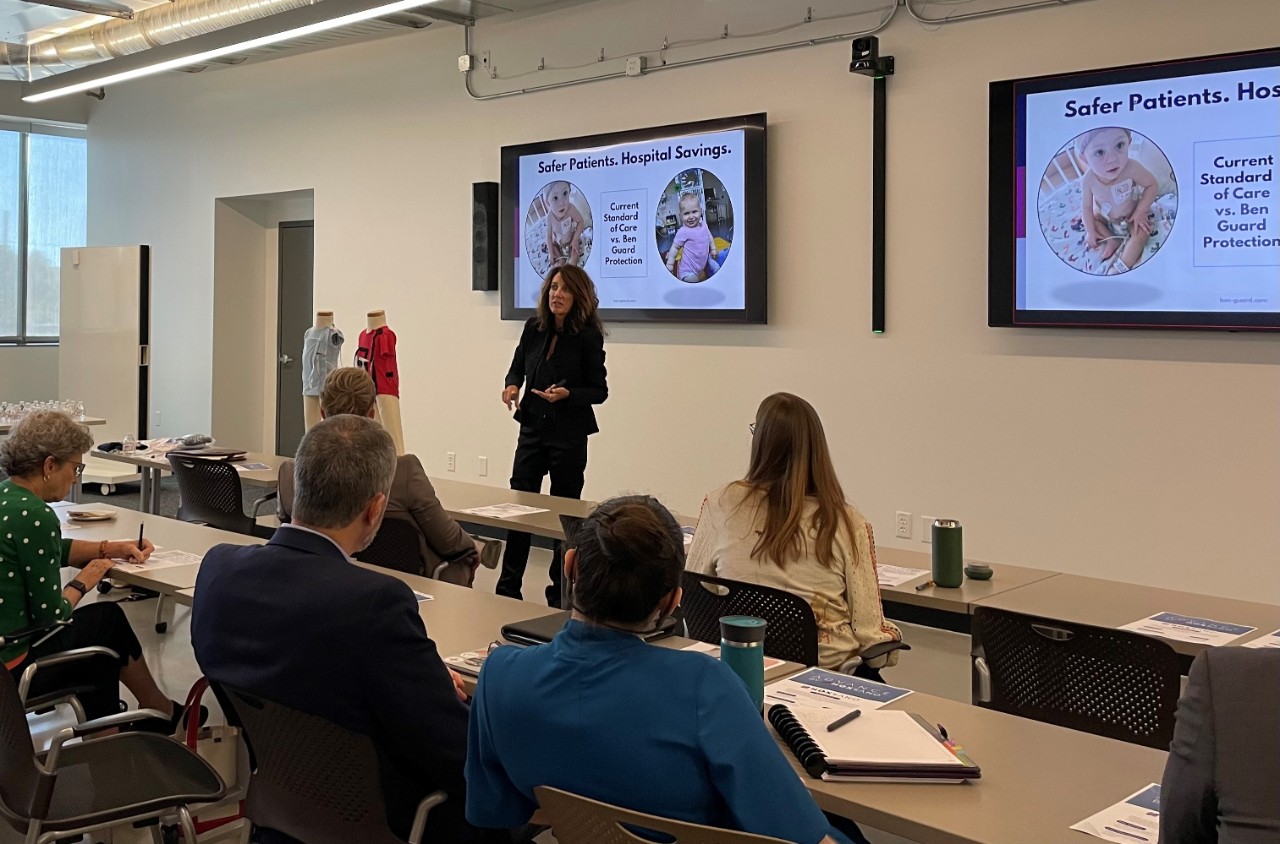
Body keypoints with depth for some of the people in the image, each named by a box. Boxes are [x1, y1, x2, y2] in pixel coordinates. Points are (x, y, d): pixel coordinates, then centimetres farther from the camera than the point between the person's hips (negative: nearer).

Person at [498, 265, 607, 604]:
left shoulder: (588, 337, -10)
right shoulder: (534, 329, 2)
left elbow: (599, 391, -6)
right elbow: (518, 367, 17)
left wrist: (567, 394, -23)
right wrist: (512, 386, -5)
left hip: (569, 435, -4)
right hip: (533, 428, 4)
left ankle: (560, 594, 16)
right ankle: (508, 589, 8)